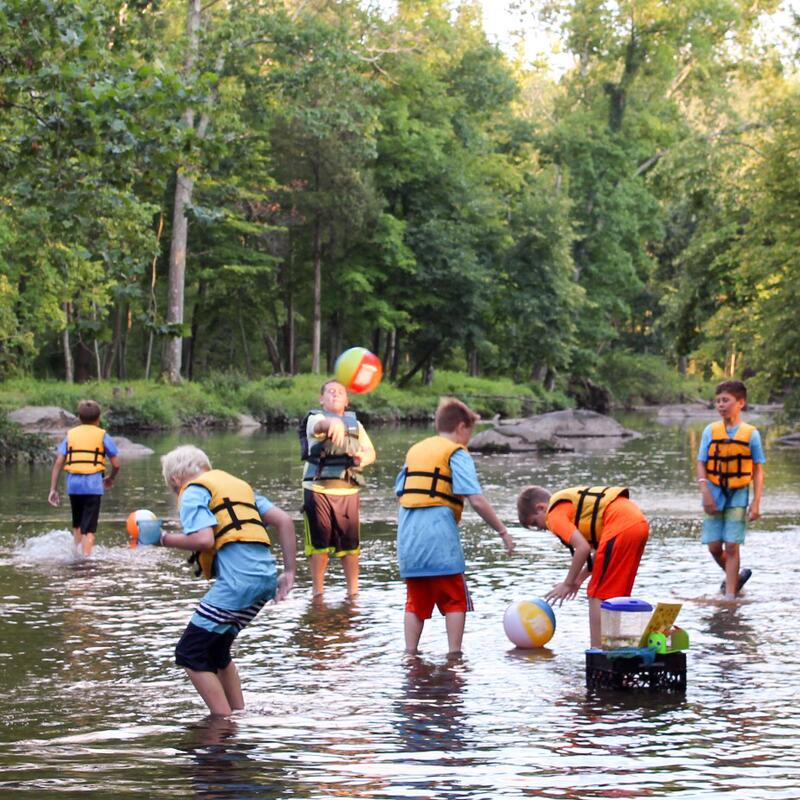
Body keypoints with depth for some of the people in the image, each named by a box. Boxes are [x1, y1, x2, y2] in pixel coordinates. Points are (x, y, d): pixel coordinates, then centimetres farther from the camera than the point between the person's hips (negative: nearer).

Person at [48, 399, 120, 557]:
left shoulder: (70, 435, 12)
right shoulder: (102, 436, 6)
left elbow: (58, 463, 3)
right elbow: (116, 464, 4)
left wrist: (53, 489, 4)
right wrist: (111, 479, 25)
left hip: (73, 484, 3)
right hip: (93, 484, -3)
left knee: (77, 524, 23)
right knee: (89, 527, -1)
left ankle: (77, 552, 21)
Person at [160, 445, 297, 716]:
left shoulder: (193, 492, 4)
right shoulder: (237, 484, 27)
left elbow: (204, 539, -13)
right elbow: (284, 521, 19)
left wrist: (165, 539, 3)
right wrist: (289, 572, 18)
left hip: (237, 577, -8)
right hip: (267, 575, 8)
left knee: (189, 654, -1)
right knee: (216, 649, 22)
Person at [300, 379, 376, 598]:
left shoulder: (355, 424, 16)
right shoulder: (315, 419, 0)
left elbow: (370, 452, 8)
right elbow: (321, 425, -25)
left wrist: (363, 458, -17)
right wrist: (334, 423, -50)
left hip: (347, 491, 3)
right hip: (318, 489, -3)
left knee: (350, 543, 3)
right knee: (319, 543, 0)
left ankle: (353, 591, 13)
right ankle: (318, 592, 9)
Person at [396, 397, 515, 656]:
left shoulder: (414, 450, 18)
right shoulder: (456, 453, -2)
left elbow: (400, 494, 16)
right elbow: (477, 500, -11)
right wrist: (503, 531, -6)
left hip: (408, 538, 6)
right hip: (440, 537, -6)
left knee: (416, 602, 12)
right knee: (455, 600, 4)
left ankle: (410, 654, 8)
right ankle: (454, 653, 0)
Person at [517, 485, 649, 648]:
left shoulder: (555, 514, 0)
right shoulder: (573, 504, 28)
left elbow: (583, 548, -12)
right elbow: (600, 547, 26)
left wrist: (568, 584, 0)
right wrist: (581, 577, 23)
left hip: (621, 525, -9)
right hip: (640, 523, 9)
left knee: (597, 595, -1)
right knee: (616, 594, 19)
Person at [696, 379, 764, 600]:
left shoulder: (751, 434, -3)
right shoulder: (711, 431, 1)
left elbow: (758, 471, 0)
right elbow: (701, 464, 1)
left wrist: (756, 503, -5)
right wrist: (706, 493, -12)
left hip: (738, 496, -2)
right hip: (715, 495, 2)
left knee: (732, 546, -5)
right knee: (714, 546, 3)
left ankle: (730, 594, 0)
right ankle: (734, 577, 28)